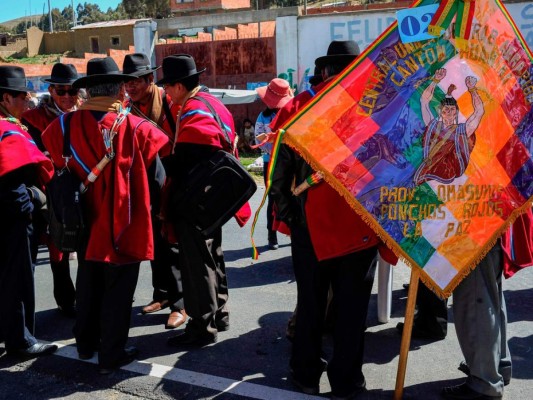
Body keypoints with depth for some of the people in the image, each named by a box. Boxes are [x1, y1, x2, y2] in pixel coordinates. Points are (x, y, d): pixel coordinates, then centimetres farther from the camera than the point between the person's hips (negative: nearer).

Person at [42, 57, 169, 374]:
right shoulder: (136, 129, -18)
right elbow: (157, 179, -10)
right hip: (124, 224, -4)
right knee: (118, 289, 9)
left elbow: (60, 169, 5)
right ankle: (112, 355, 21)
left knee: (88, 283, 22)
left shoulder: (65, 125, -9)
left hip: (86, 221, 4)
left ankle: (86, 343, 38)